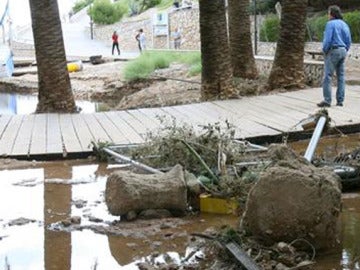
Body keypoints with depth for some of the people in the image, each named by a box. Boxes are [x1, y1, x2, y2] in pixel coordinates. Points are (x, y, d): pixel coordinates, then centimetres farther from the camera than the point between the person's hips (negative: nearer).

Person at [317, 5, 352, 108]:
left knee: (327, 76, -7)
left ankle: (327, 100, -11)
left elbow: (327, 39, -17)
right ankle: (340, 100, 10)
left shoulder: (330, 23, -10)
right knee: (341, 76, 9)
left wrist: (324, 51, -4)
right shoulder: (344, 24, 13)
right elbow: (349, 41, 12)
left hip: (333, 50, -8)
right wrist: (344, 51, 16)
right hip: (343, 51, 8)